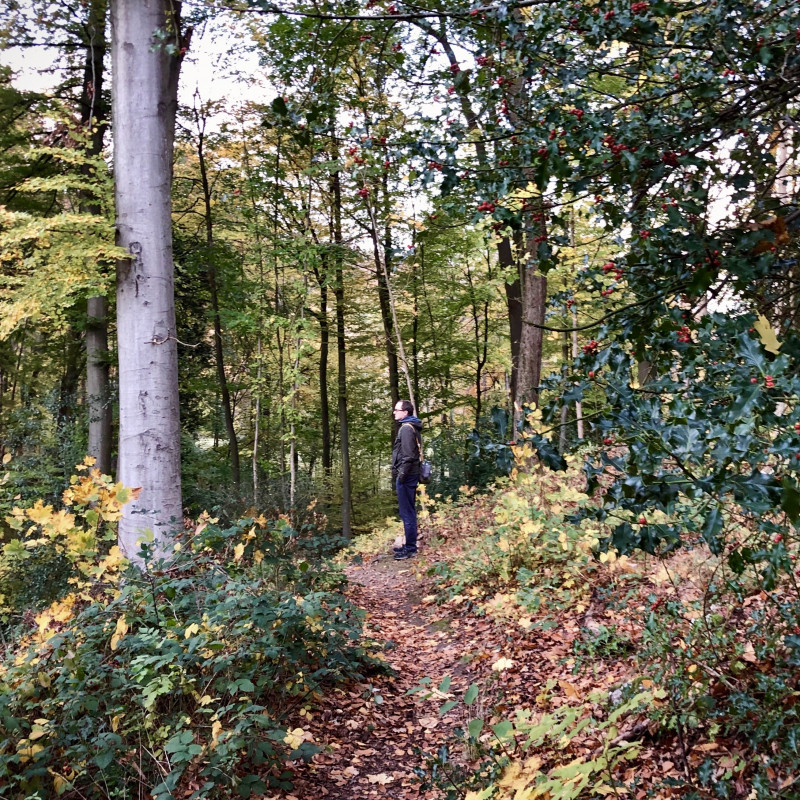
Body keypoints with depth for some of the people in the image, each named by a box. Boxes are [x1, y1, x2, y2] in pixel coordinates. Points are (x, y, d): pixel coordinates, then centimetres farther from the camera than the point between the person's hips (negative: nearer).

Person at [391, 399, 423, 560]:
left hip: (406, 476, -10)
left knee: (407, 513, -5)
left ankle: (410, 549, 0)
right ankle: (410, 545, 25)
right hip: (410, 475, 10)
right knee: (409, 511, 16)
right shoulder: (411, 427, 16)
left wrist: (402, 475, -19)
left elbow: (408, 455, -21)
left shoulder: (406, 428, -15)